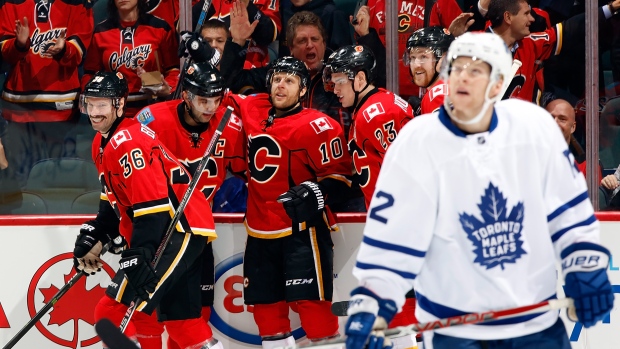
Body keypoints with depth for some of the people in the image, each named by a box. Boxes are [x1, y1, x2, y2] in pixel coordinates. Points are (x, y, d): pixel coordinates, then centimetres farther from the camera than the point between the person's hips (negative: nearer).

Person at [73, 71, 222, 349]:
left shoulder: (128, 143, -19)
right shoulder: (102, 143, 13)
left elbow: (152, 206, -25)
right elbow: (115, 200, 24)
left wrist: (139, 254, -28)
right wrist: (94, 236, 15)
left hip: (182, 230, -11)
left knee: (113, 313, -15)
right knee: (179, 319, 17)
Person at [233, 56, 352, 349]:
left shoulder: (316, 126, -12)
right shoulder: (252, 111, 7)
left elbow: (339, 173, -12)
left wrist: (315, 192, -26)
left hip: (301, 229, -7)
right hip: (259, 231, 7)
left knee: (311, 303, -12)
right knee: (266, 307, 13)